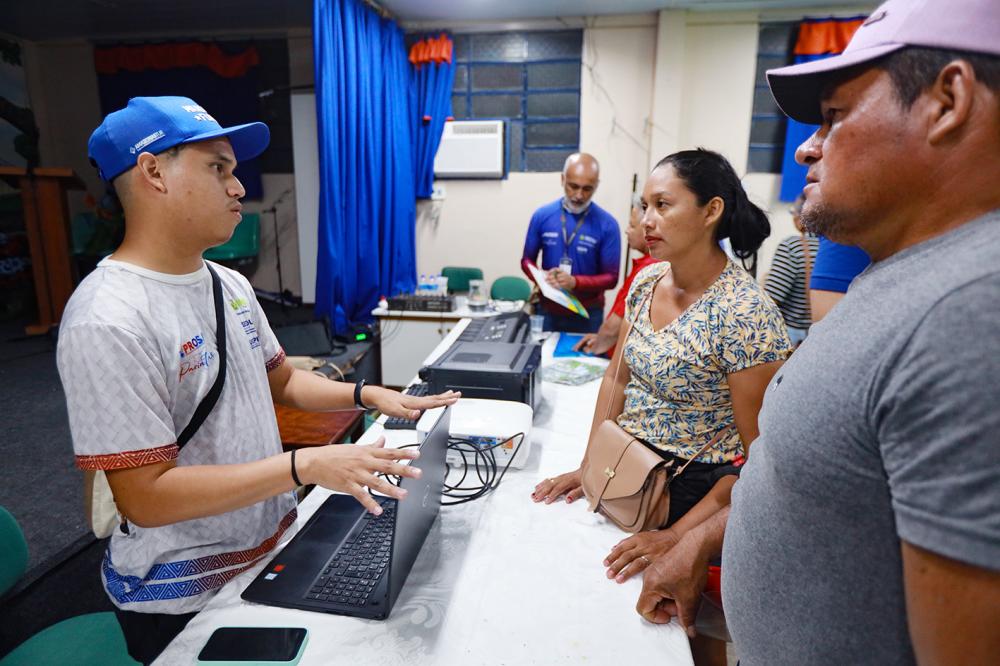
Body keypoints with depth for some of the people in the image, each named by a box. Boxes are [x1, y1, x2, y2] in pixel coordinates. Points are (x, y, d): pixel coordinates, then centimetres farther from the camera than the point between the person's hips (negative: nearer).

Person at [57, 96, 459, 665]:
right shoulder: (108, 320, -25)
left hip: (276, 544, 7)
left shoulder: (230, 284, 1)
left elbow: (281, 380, 10)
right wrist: (307, 465, -31)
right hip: (188, 597, -7)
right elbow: (146, 496, -25)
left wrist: (368, 396, -5)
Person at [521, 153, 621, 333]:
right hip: (548, 310, 2)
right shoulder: (542, 215, -4)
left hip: (588, 314, -2)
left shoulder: (607, 224, -10)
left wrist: (575, 282, -26)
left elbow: (611, 278, -8)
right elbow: (527, 260, 5)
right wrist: (542, 277, -17)